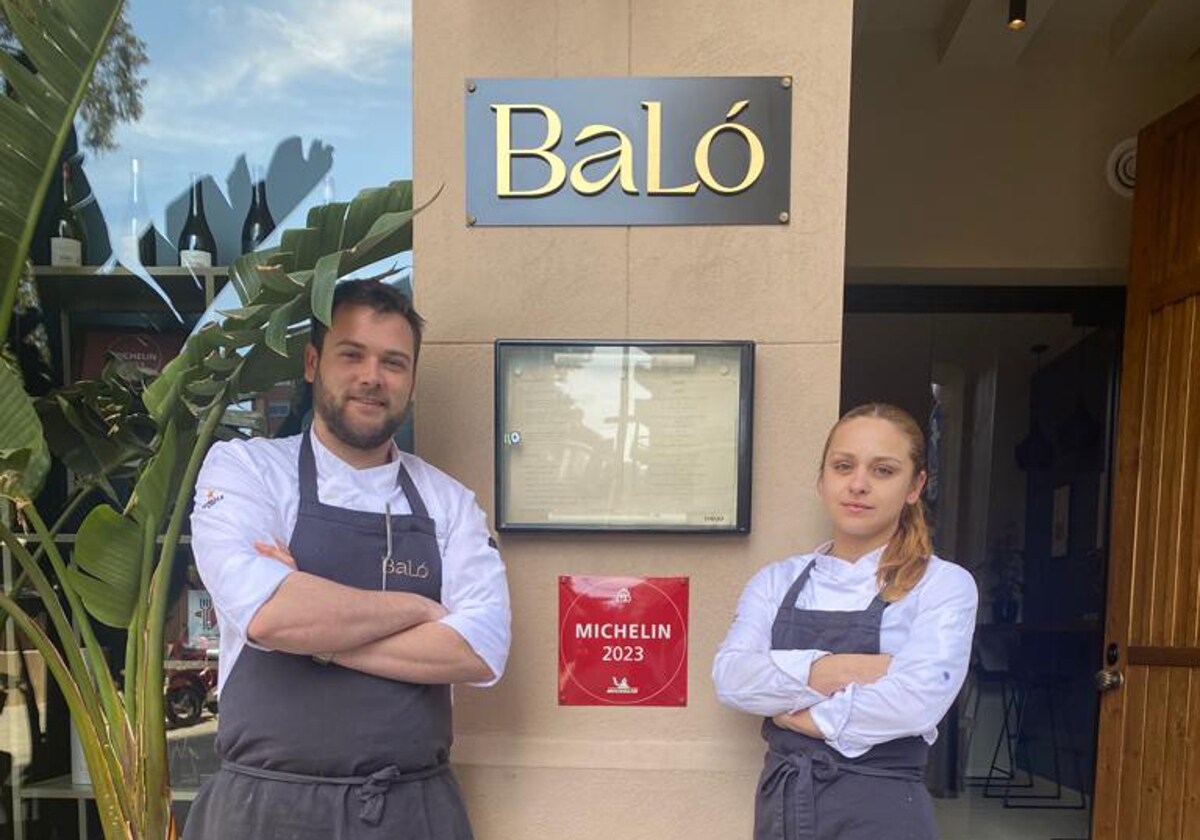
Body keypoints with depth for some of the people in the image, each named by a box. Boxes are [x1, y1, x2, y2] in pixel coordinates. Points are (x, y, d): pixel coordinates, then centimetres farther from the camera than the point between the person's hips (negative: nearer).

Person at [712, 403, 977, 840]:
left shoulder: (944, 584, -8)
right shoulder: (777, 580, 2)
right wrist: (830, 670, -22)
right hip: (779, 800, 4)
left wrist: (798, 713, -11)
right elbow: (731, 677, -10)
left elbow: (916, 699, -21)